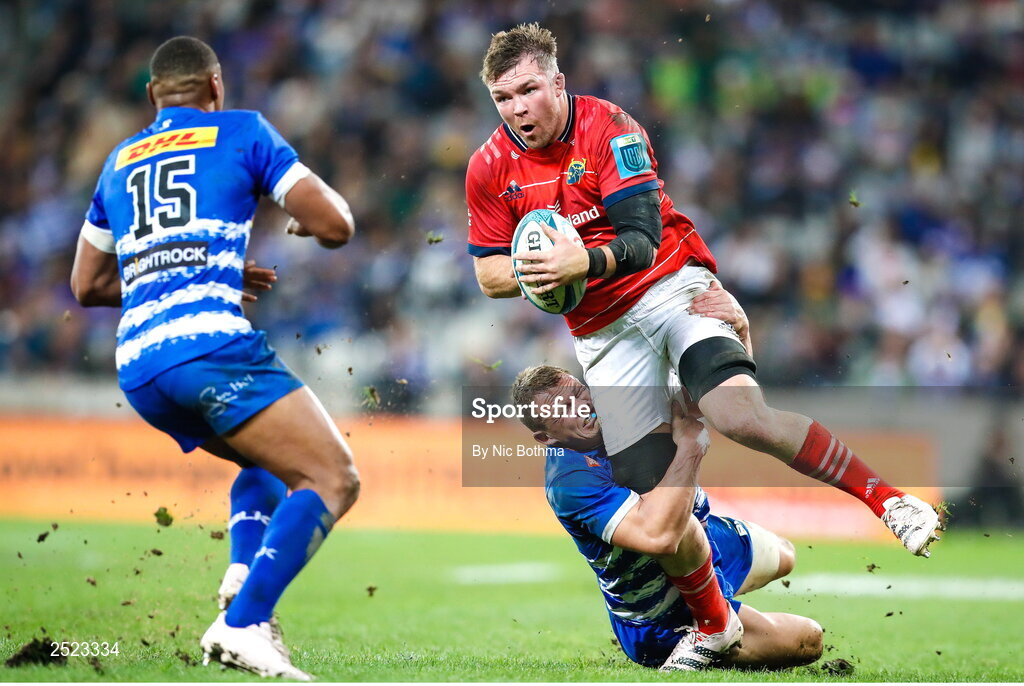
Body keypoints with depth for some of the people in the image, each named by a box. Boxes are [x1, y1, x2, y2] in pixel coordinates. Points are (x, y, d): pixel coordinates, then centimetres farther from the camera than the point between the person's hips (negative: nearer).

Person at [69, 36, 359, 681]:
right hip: (211, 342, -7)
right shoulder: (242, 131, 11)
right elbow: (336, 225, 4)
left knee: (268, 462, 28)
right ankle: (242, 625, -24)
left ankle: (243, 593, 4)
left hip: (138, 365, 7)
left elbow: (88, 285, 35)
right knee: (333, 479, -7)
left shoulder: (120, 162, 27)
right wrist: (302, 218, 28)